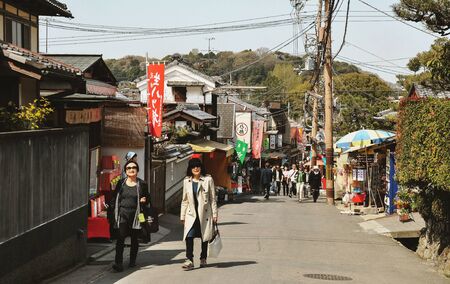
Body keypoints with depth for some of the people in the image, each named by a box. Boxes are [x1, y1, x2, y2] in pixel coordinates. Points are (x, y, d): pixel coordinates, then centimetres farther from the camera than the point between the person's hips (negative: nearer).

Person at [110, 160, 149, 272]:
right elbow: (114, 198, 13)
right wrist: (114, 209, 3)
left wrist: (144, 201, -8)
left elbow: (147, 198, 14)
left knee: (134, 239, 9)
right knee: (120, 237, -12)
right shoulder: (121, 183, 8)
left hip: (135, 215, 0)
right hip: (122, 214, 0)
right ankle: (118, 262, -15)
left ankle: (132, 261, 24)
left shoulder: (142, 184, 5)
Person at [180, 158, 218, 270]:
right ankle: (189, 260, -15)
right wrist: (182, 216, 10)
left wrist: (214, 214, -2)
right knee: (189, 236, -14)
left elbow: (213, 198, 1)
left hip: (205, 213, -1)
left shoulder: (208, 180, -2)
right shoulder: (186, 181, 7)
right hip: (191, 214, 1)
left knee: (205, 237, 8)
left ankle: (203, 259, 23)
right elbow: (184, 200, 13)